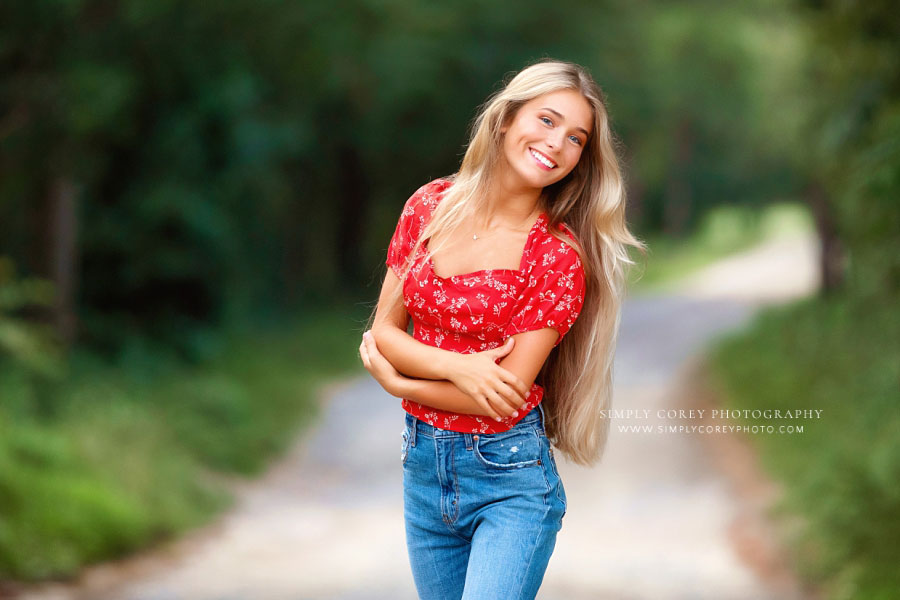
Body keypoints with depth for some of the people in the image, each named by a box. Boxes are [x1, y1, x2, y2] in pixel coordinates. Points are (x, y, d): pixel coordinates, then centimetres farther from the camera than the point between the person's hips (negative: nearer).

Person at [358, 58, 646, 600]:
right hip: (424, 467, 5)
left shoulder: (560, 257, -13)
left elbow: (507, 396, -15)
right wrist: (457, 366, -16)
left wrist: (396, 381, -7)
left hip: (509, 477, -5)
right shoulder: (431, 205, 0)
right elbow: (383, 331, 1)